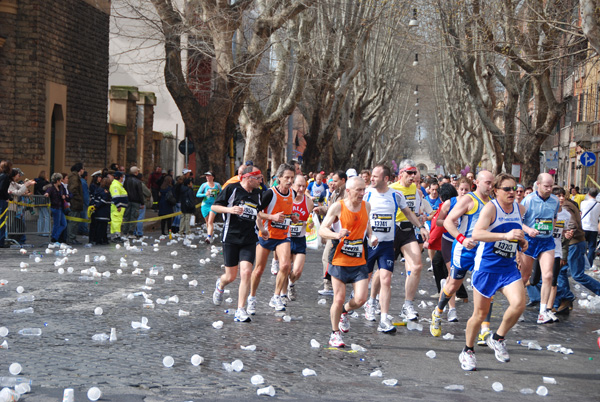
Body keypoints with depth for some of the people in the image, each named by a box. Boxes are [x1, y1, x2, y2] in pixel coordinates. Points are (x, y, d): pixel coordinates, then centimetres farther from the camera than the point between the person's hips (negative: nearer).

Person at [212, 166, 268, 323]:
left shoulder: (257, 193, 12)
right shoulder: (232, 189, -5)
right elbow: (214, 206, -2)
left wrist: (261, 229, 17)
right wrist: (230, 209, -18)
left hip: (249, 240, 4)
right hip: (231, 238, -3)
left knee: (246, 272, -13)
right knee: (231, 276, 3)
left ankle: (240, 311, -7)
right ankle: (220, 285, 42)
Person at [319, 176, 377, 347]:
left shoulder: (366, 206, 4)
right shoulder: (337, 207, -9)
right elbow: (322, 230, -8)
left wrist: (371, 237, 3)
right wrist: (337, 235, -28)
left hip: (359, 261, 4)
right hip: (339, 261, -4)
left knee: (360, 299, -7)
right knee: (339, 299, -2)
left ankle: (343, 312, 27)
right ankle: (335, 334, 18)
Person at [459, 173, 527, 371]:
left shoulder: (520, 209, 6)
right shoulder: (491, 208, -14)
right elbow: (476, 234, -30)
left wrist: (522, 241, 5)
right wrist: (506, 235, -40)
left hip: (509, 267, 5)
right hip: (486, 267, -5)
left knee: (519, 303, -19)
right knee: (480, 313, 4)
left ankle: (497, 339, 6)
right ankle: (467, 351, 27)